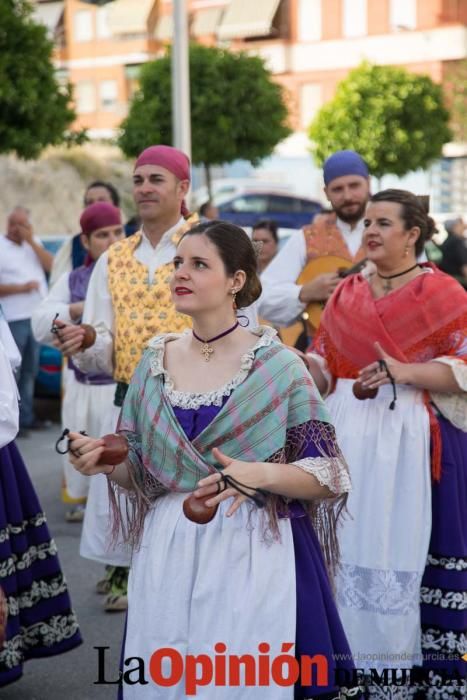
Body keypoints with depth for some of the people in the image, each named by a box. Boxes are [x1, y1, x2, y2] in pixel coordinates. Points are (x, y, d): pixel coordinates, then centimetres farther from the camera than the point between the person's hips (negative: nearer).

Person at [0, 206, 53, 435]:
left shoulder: (34, 243, 13)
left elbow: (51, 266, 1)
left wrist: (32, 242, -5)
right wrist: (21, 287, -18)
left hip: (37, 317, 6)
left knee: (30, 371, 13)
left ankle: (26, 416, 21)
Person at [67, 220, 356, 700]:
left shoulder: (278, 366, -8)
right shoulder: (155, 361, 5)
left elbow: (329, 475, -7)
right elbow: (139, 472, 11)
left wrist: (261, 474, -24)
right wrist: (104, 461, -11)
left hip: (251, 556, -4)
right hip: (166, 555, 4)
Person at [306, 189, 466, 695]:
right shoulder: (346, 294, 14)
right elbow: (323, 368, 15)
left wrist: (405, 372, -20)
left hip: (410, 439, -4)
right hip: (347, 435, 4)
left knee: (402, 549, -3)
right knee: (348, 544, 5)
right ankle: (347, 652, 18)